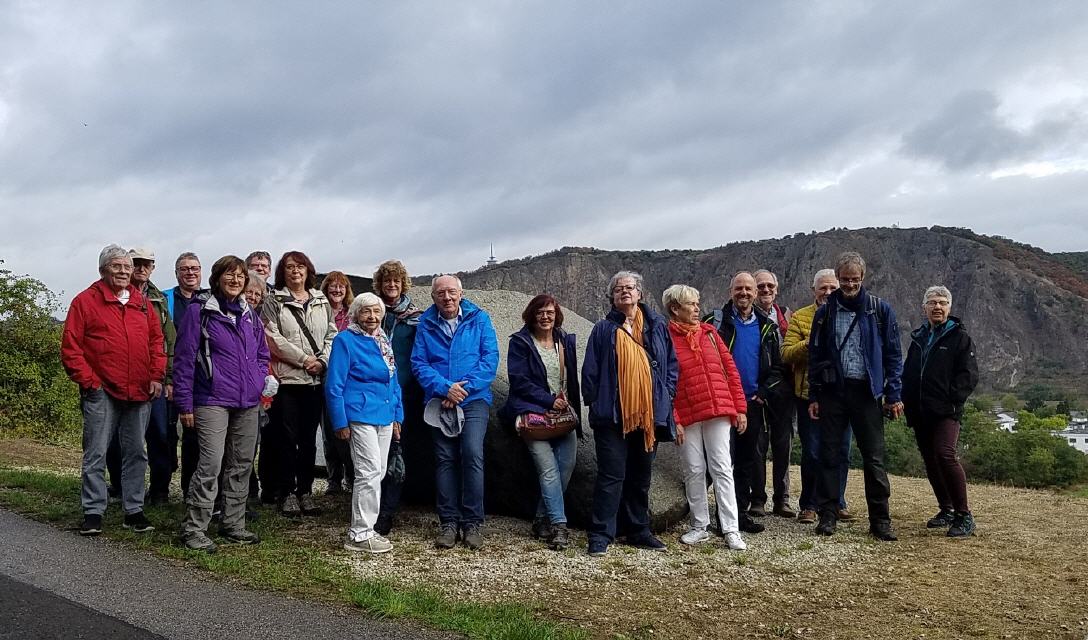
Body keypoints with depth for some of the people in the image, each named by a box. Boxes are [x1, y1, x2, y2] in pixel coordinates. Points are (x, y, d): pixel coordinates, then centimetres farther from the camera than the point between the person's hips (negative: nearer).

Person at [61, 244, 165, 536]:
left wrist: (156, 376, 4)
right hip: (101, 392, -4)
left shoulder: (142, 303, 13)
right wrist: (88, 381, -9)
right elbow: (70, 347, -3)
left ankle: (134, 511, 19)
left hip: (139, 392, 4)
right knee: (95, 454, 1)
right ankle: (93, 512, 10)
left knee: (136, 454, 10)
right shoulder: (85, 301, 0)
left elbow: (156, 341, 15)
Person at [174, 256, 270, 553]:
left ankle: (234, 525, 23)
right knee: (210, 465, -13)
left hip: (248, 404, 7)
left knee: (241, 466, 11)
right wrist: (185, 404, -8)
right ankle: (193, 530, -3)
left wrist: (260, 381, 4)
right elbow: (185, 359, -6)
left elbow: (262, 354, 23)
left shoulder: (249, 314, 13)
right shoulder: (200, 311, -5)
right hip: (212, 402, -6)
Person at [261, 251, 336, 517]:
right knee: (287, 438, 0)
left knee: (309, 438, 8)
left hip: (316, 379, 3)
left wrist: (323, 361, -7)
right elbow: (273, 339, -8)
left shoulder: (322, 302, 14)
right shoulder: (274, 302, 3)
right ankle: (286, 492, 11)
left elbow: (332, 335, 10)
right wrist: (304, 359, -12)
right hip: (287, 378, -3)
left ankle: (305, 490, 17)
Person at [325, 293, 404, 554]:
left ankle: (364, 527, 21)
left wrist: (397, 417, 15)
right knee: (370, 472, -10)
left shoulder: (383, 342, 14)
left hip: (384, 416, 7)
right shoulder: (346, 340, -7)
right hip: (360, 415, -7)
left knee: (377, 473, 10)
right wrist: (340, 423, -12)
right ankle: (359, 534, -2)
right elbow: (334, 385, -9)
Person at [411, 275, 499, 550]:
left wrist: (465, 387, -13)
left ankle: (472, 522, -5)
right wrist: (445, 388, -14)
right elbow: (419, 363, 1)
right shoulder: (426, 324, 6)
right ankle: (449, 522, 11)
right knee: (445, 459, 3)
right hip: (439, 400, 2)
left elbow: (490, 357, -3)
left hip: (474, 399, -2)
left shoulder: (479, 318, 3)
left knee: (472, 454, -15)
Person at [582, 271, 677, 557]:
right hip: (613, 414, -3)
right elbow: (590, 370, 3)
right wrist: (594, 402, -3)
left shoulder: (657, 325, 10)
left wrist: (666, 395, 2)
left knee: (641, 475, 13)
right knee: (612, 474, -5)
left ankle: (639, 531, 24)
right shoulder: (604, 329, 4)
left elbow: (671, 364, 12)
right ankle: (600, 535, 0)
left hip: (649, 412, 3)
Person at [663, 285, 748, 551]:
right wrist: (673, 420, -11)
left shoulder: (708, 332, 9)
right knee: (694, 471, 6)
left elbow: (729, 368, 10)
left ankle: (731, 529, 3)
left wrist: (740, 408, 6)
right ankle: (699, 527, 18)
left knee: (722, 469, 1)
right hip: (686, 416, -2)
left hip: (719, 411, 2)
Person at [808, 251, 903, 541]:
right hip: (833, 391, 2)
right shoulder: (825, 313, 8)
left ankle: (880, 521, 8)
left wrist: (893, 395, -3)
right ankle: (828, 516, 13)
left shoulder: (880, 310, 3)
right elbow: (815, 356, 9)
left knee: (874, 458, 1)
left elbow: (893, 354, 3)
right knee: (830, 455, 4)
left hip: (867, 392, -1)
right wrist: (813, 396, 4)